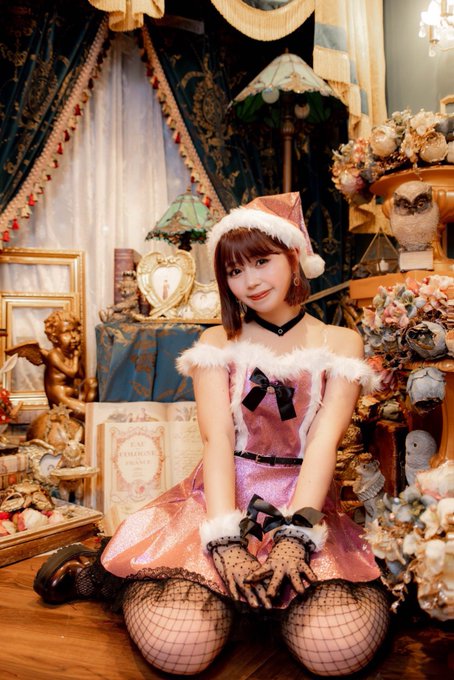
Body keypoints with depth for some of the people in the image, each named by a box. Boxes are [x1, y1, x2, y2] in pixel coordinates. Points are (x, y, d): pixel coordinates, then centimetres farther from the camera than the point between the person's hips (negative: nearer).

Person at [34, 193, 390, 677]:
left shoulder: (339, 344, 5)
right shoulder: (218, 343, 7)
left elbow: (324, 440, -7)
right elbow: (217, 438, -6)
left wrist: (295, 535, -21)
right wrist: (226, 541, -19)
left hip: (305, 504, 1)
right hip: (222, 500, 0)